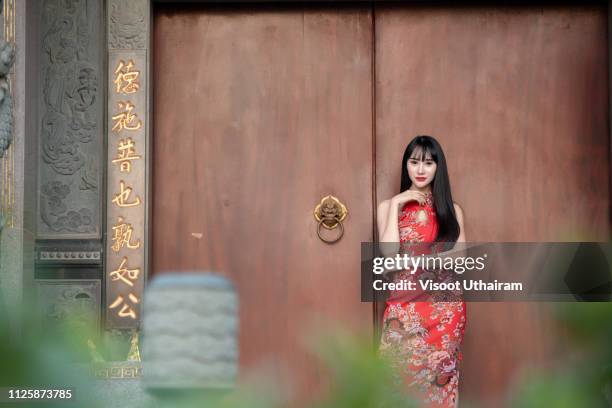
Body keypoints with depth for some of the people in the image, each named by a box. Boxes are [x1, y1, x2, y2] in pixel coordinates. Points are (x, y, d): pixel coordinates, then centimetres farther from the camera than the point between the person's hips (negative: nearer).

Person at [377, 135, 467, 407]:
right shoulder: (389, 206, 6)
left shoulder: (451, 210, 9)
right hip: (405, 306, -1)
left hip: (445, 306, 1)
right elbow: (389, 252, -8)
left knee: (439, 379, -2)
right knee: (403, 377, -6)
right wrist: (395, 206, -8)